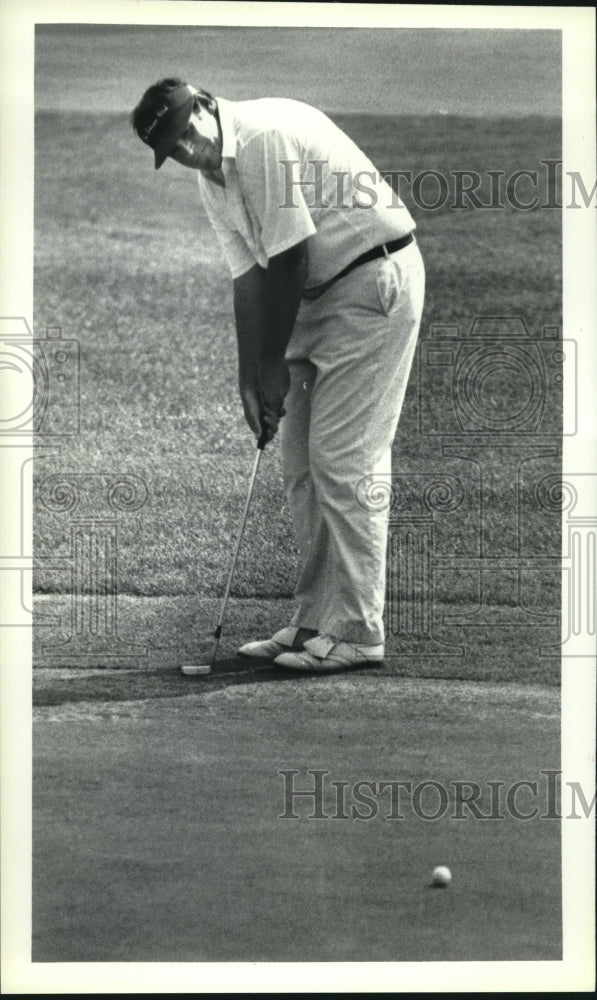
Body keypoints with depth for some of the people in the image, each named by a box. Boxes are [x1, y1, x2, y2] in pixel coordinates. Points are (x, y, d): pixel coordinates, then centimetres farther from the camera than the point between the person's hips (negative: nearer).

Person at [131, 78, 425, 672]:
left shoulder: (265, 137, -20)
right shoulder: (211, 181, 9)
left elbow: (290, 261, -18)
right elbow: (248, 279, 9)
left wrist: (273, 366, -11)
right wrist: (249, 379, 1)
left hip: (376, 281, -9)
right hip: (322, 294, 9)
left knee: (342, 458, -11)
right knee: (299, 460, 8)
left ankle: (357, 630, -7)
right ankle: (316, 619, 15)